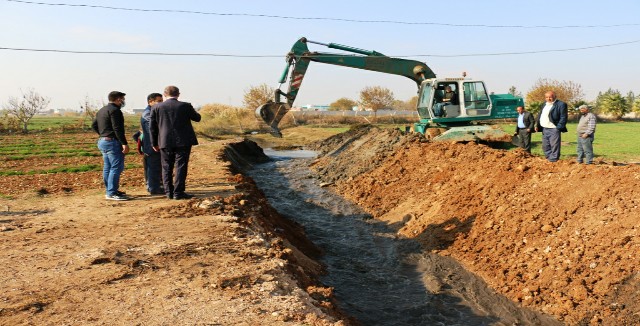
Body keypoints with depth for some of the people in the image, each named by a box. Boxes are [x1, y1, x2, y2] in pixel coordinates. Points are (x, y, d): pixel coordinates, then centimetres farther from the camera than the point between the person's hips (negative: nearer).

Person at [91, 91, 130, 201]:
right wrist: (124, 143, -22)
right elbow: (117, 129, -21)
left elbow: (94, 126, 22)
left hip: (102, 141, 10)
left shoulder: (101, 110, 18)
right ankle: (112, 193, -9)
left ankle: (110, 191, 22)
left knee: (107, 168, 14)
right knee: (116, 167, -8)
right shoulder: (114, 110, -14)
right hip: (112, 142, -10)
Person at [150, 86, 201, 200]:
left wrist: (154, 143, 12)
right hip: (183, 142, -2)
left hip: (165, 142, 2)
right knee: (181, 166, 2)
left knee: (166, 167, 11)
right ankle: (178, 192, -1)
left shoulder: (156, 107, 1)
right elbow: (197, 118, 10)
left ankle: (169, 192, 14)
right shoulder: (185, 106, -5)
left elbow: (152, 127, 4)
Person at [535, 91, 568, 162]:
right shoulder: (545, 105, 16)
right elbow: (540, 115, 20)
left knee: (554, 146, -4)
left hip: (554, 129, -8)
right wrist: (537, 125, 9)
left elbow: (563, 117, -14)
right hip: (545, 129, 8)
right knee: (545, 147, 14)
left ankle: (553, 160, 1)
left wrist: (559, 128, -20)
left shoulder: (561, 104, -9)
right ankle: (549, 159, 25)